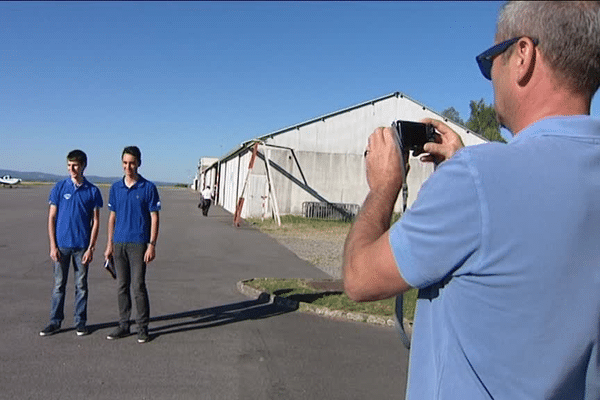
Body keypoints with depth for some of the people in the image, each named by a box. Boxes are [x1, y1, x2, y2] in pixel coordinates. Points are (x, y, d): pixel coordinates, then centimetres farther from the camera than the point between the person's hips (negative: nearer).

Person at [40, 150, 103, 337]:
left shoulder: (92, 191, 0)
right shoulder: (59, 188, 1)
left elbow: (95, 221, 1)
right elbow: (52, 218, 2)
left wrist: (91, 248, -5)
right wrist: (53, 246, -4)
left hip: (82, 246, 0)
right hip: (62, 245, 0)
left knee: (81, 285, 8)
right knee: (58, 285, 8)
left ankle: (80, 322, 19)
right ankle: (55, 321, 20)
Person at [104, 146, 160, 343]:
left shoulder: (148, 188, -4)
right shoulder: (115, 188, 9)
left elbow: (154, 218, -4)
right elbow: (112, 217, 14)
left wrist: (152, 245, -10)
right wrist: (109, 244, 10)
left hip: (138, 243, -4)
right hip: (119, 243, 4)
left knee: (138, 285, -2)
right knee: (121, 286, 10)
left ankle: (143, 327, 10)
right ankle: (123, 325, 22)